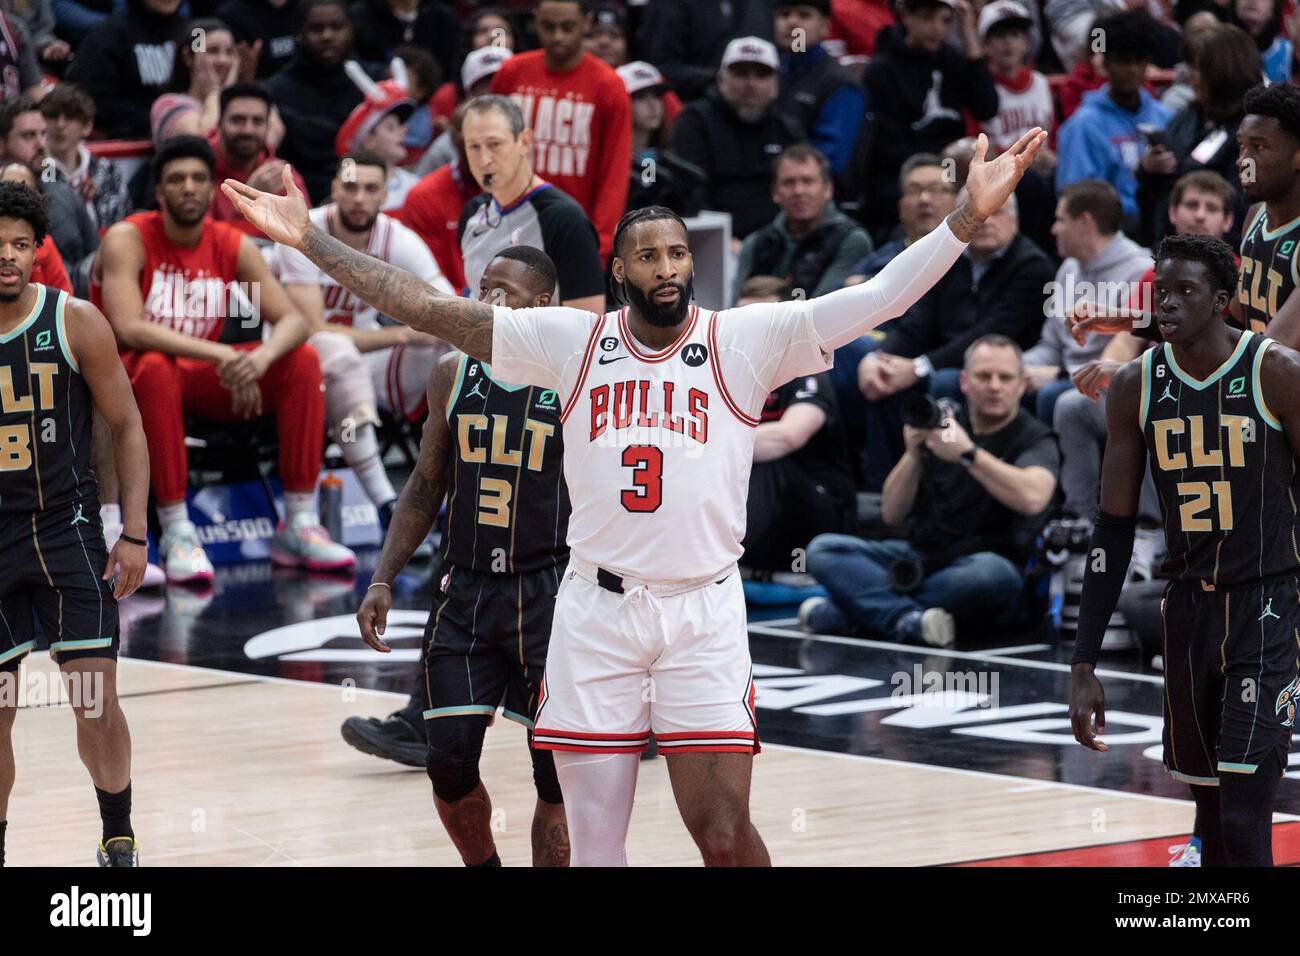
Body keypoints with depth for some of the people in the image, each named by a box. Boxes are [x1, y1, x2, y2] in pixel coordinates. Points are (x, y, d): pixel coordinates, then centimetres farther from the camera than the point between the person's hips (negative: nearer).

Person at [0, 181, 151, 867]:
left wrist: (134, 534, -4)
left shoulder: (75, 323, -5)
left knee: (95, 698, -6)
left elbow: (127, 427, 1)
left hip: (68, 532, -1)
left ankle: (118, 840, 12)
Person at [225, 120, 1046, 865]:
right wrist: (312, 241, 1)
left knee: (724, 836, -7)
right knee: (593, 847, 4)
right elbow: (428, 310, 5)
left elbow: (879, 298, -10)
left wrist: (968, 217, -22)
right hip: (597, 610, 2)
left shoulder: (746, 340, -1)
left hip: (703, 612, -2)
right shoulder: (571, 341, 4)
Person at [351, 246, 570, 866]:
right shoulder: (453, 375, 4)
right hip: (466, 590, 4)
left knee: (557, 770, -2)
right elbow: (427, 485, 14)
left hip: (548, 595, -4)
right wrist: (383, 579, 8)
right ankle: (485, 869, 24)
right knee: (450, 762, 0)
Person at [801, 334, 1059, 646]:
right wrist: (913, 455, -8)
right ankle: (908, 619, -40)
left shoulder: (1034, 439, -1)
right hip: (919, 556, 5)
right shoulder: (942, 427, 13)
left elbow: (1032, 498, -24)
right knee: (823, 549, -15)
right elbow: (892, 515, 8)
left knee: (990, 573, -40)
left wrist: (966, 453, -23)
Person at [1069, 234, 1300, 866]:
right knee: (1209, 808, 12)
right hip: (1188, 607, 5)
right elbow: (1114, 528, 5)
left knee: (1244, 824, -14)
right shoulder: (1135, 385, 1)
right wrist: (1083, 665, 1)